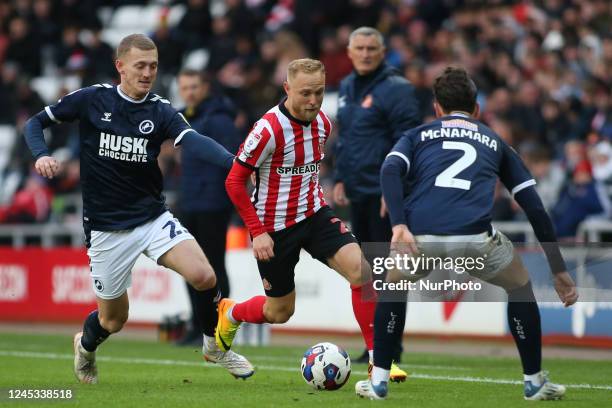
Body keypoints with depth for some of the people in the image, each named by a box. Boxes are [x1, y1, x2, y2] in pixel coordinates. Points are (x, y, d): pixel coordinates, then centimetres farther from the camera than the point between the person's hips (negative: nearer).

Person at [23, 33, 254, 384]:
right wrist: (41, 155, -18)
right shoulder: (91, 100, -6)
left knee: (204, 277, -21)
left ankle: (216, 346, 7)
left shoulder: (161, 111, -4)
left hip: (153, 217, 1)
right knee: (114, 320, 8)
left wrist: (234, 163, -42)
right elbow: (36, 123, 4)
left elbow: (194, 141, -23)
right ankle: (85, 346, 46)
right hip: (107, 229, -1)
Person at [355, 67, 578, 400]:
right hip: (475, 238, -1)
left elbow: (390, 171, 4)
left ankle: (378, 382, 33)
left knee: (394, 285, 35)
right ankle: (534, 382, 31)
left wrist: (399, 226, -7)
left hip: (419, 237, 1)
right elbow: (535, 208, 24)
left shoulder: (417, 135, 28)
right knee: (521, 286, 30)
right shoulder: (494, 142, 30)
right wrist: (559, 270, 27)